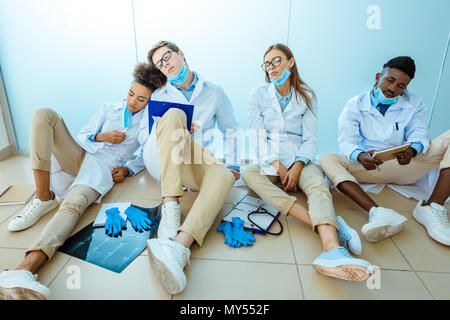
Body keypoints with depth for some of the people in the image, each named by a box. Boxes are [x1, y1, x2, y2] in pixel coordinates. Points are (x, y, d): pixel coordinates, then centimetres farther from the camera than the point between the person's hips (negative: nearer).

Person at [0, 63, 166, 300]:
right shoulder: (108, 110, 18)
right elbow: (83, 136, 16)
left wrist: (127, 169, -7)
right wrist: (102, 136, -4)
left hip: (106, 167, -4)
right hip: (81, 156, 5)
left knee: (73, 204, -36)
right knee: (44, 115, -19)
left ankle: (26, 268, -59)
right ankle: (43, 198, -25)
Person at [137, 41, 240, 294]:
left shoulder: (215, 92, 19)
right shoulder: (159, 96, 21)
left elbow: (232, 131, 19)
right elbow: (143, 136, 16)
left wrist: (233, 164, 3)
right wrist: (172, 132, -5)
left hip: (196, 167, 0)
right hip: (160, 160, 1)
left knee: (223, 175, -35)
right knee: (174, 114, -29)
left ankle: (178, 247, -58)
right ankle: (171, 207, -43)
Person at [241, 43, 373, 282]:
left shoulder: (306, 96, 10)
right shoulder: (258, 94, 10)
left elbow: (310, 139, 3)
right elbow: (258, 136, 0)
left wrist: (297, 166, -16)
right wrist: (277, 165, -13)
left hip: (299, 161, 0)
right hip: (268, 162, 1)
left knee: (318, 185, -33)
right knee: (248, 173, -34)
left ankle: (332, 249, -61)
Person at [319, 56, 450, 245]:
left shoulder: (415, 105, 12)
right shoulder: (355, 105, 3)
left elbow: (419, 133, -4)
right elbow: (347, 141, -9)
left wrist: (411, 150, -30)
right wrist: (360, 156, -34)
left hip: (406, 167, 2)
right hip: (370, 167, -1)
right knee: (327, 160, -27)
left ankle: (432, 208, -30)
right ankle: (377, 213, -47)